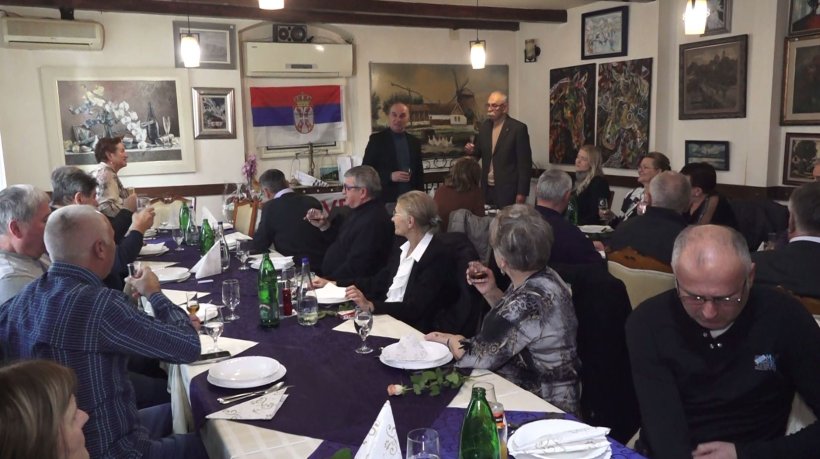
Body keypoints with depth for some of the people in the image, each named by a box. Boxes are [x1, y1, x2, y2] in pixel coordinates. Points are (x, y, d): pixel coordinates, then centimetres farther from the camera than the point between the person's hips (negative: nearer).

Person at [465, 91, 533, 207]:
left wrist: (522, 192, -13)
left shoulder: (518, 128, -9)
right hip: (487, 189, 5)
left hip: (508, 190, -5)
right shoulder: (484, 126, 8)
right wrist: (472, 151, -8)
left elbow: (525, 163, -10)